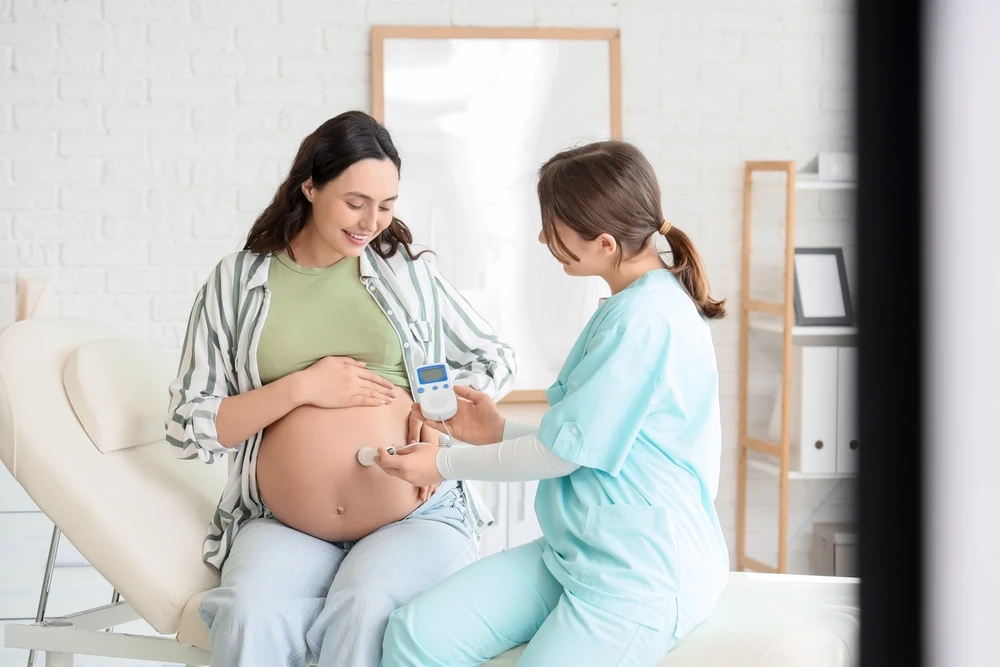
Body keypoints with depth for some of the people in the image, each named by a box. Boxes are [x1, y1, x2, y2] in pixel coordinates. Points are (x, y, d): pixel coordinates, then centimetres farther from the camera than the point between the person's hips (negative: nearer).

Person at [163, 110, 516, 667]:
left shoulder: (408, 270, 10)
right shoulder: (237, 281, 6)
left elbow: (495, 360, 17)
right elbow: (190, 428, 3)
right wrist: (301, 387, -9)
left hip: (415, 517, 0)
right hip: (284, 528, 0)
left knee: (363, 610, -32)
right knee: (251, 618, -33)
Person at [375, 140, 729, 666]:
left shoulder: (645, 319, -19)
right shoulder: (633, 306, 13)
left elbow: (562, 453, -14)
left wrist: (445, 464, -1)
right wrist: (500, 432, 14)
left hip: (642, 577, -9)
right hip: (576, 553, 10)